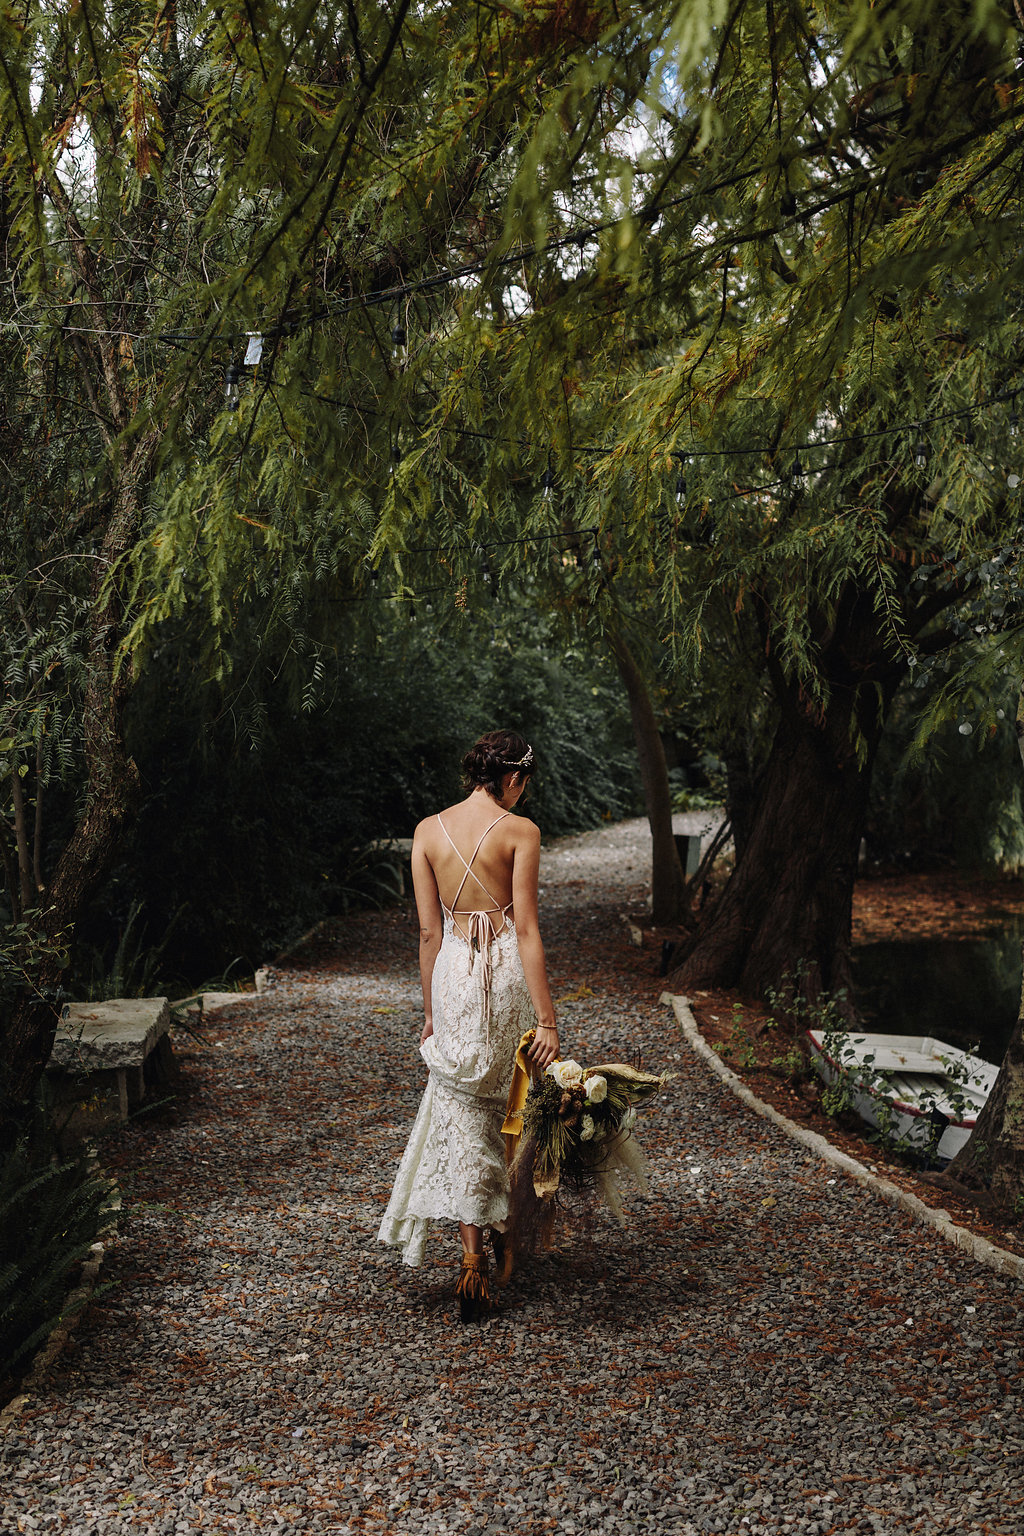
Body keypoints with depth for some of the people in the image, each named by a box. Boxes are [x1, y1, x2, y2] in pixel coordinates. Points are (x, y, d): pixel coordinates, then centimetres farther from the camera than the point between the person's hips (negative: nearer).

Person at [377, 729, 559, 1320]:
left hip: (454, 971, 2)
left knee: (460, 1111, 7)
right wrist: (547, 1018, -11)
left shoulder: (428, 831, 4)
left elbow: (429, 931, 6)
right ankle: (506, 1225, 34)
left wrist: (430, 1010, 14)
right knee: (512, 1104, 19)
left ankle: (473, 1256, 3)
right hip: (508, 969, -2)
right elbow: (526, 929, -12)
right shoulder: (520, 831, -7)